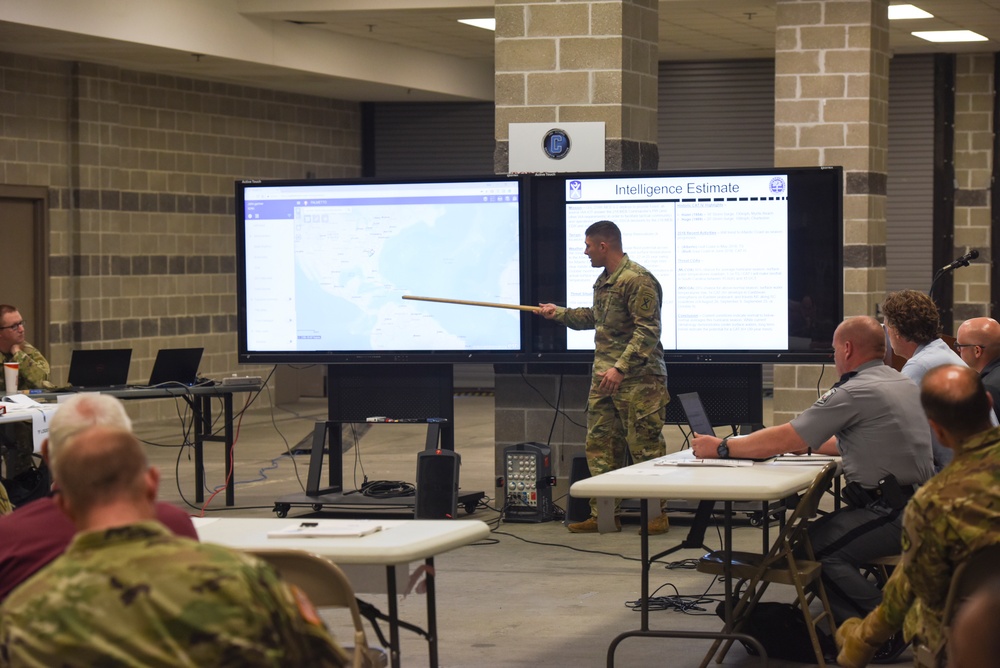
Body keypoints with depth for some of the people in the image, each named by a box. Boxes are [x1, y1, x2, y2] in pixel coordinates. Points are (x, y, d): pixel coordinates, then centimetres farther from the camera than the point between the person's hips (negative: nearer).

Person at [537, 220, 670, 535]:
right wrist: (559, 313, 34)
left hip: (638, 379, -10)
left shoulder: (638, 281, -15)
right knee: (600, 447, 8)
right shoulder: (603, 281, 15)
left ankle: (657, 514, 4)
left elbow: (648, 331, -21)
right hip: (604, 378, 10)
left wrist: (621, 368, -26)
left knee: (645, 448, -4)